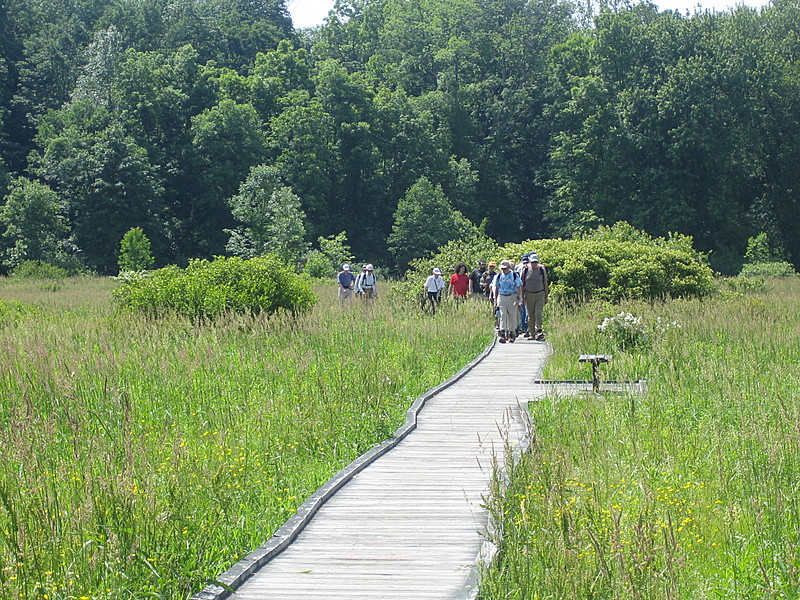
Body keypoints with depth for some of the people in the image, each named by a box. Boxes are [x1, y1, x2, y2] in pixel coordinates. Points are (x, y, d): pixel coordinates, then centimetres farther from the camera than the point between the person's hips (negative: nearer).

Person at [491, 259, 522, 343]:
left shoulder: (515, 275, -3)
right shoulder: (498, 276, 5)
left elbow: (519, 288, -2)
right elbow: (496, 288, 14)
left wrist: (518, 298, -11)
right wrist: (495, 299, 8)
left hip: (512, 297, -1)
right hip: (501, 298, 1)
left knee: (512, 316, 3)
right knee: (503, 315, -10)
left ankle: (512, 334, 16)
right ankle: (502, 334, -17)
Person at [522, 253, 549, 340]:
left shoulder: (542, 270, 1)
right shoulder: (525, 270, 1)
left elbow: (545, 284, 7)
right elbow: (522, 285, 7)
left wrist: (546, 297, 5)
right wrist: (522, 297, 4)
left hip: (540, 294, -1)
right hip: (529, 294, 1)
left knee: (538, 313, -13)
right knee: (531, 316, 4)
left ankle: (538, 332, -20)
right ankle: (532, 334, 11)